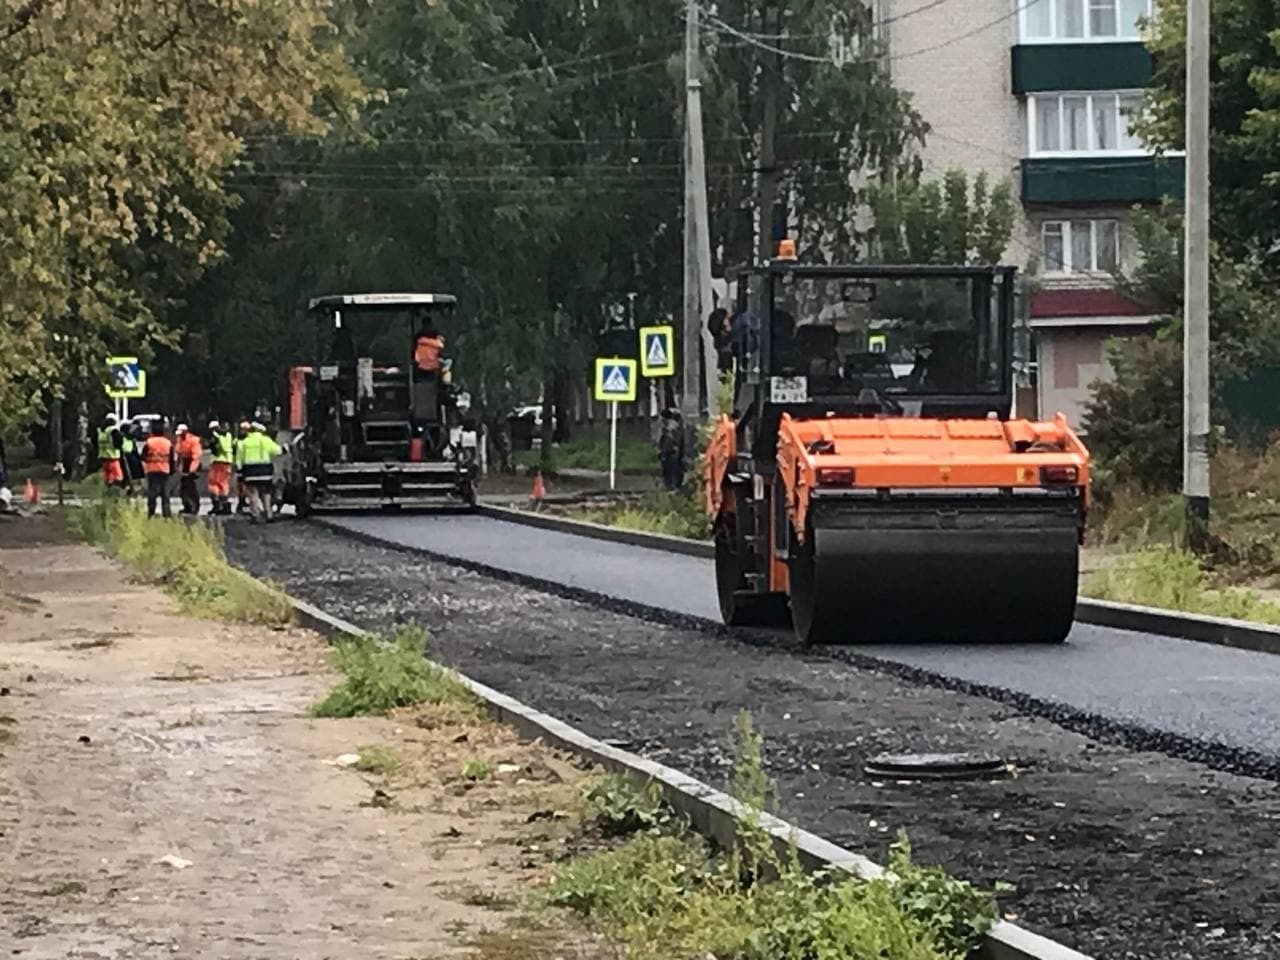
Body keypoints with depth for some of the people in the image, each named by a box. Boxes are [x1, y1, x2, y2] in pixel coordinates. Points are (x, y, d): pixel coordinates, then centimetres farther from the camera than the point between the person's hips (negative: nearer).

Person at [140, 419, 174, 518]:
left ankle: (151, 514, -6)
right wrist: (171, 471, 15)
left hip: (152, 471, -3)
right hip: (165, 472, 3)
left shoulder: (149, 442, -7)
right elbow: (171, 459, 7)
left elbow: (143, 457, -3)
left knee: (152, 494, -1)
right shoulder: (168, 443, 3)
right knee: (165, 496, 7)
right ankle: (167, 514, 5)